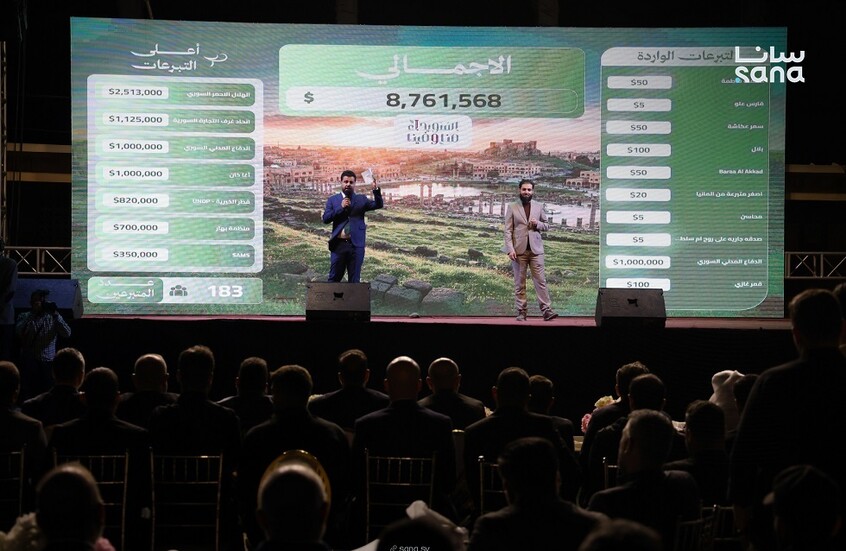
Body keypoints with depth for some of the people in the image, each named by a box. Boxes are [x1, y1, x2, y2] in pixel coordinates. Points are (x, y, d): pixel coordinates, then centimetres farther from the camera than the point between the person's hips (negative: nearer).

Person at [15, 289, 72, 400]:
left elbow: (67, 334, -5)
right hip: (29, 362, 0)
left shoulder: (53, 318, 8)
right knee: (29, 395, -4)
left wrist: (55, 315, -12)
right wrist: (32, 314, -14)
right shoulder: (24, 317, 7)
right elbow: (19, 332, -12)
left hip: (48, 362, 0)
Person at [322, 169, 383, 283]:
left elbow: (378, 205, -5)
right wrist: (340, 207, -13)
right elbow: (325, 218, -3)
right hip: (339, 244, 0)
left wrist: (376, 190, -22)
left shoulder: (361, 199, 6)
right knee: (334, 278, 8)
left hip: (356, 245, 0)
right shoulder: (332, 200, 6)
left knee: (354, 280, 6)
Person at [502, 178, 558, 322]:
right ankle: (521, 311, 4)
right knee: (519, 282, 1)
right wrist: (510, 249, -10)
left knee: (540, 280, -5)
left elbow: (546, 225, 17)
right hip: (519, 250, -1)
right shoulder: (512, 208, 5)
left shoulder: (539, 207, 12)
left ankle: (546, 310, -9)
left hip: (535, 249, 1)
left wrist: (537, 224, -7)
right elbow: (508, 230, 1)